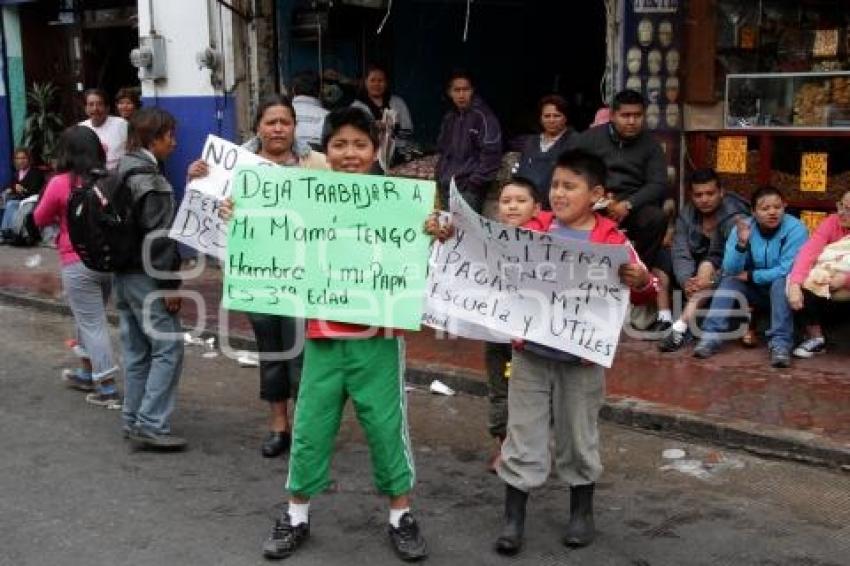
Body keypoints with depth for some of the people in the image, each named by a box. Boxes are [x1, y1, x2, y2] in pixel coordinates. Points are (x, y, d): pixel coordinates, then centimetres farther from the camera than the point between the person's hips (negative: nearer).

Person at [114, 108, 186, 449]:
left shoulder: (120, 173, 13)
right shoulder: (151, 181, -16)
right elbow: (158, 238, -20)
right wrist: (170, 284, -17)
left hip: (122, 274, 10)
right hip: (146, 277, -10)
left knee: (136, 350, 14)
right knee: (168, 347, -5)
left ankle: (134, 420, 19)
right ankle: (151, 424, -6)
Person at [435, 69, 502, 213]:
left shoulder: (482, 116, -7)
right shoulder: (449, 118, 14)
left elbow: (491, 153, -13)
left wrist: (475, 182, -15)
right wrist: (440, 178, 12)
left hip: (469, 190, -7)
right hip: (447, 187, 7)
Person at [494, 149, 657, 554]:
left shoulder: (612, 241, -6)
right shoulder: (533, 231, -1)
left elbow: (643, 291, -3)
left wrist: (641, 282, -26)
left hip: (581, 358, -1)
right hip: (530, 354, 1)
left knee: (579, 437, 14)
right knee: (523, 437, 7)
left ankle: (582, 513, 32)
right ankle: (513, 518, 18)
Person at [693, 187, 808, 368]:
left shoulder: (795, 228, -19)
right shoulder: (742, 227, -9)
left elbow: (788, 271, -24)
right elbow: (731, 270, -16)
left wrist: (751, 276, -17)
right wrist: (742, 243, -33)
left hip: (784, 288, -3)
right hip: (755, 289, 4)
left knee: (781, 282, -33)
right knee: (729, 281, -20)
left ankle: (781, 343, -37)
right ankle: (711, 337, -30)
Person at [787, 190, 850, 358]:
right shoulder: (832, 222, -7)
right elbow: (808, 252, -21)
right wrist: (795, 284, -35)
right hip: (825, 290, 2)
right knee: (802, 285, -25)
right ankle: (815, 339, -9)